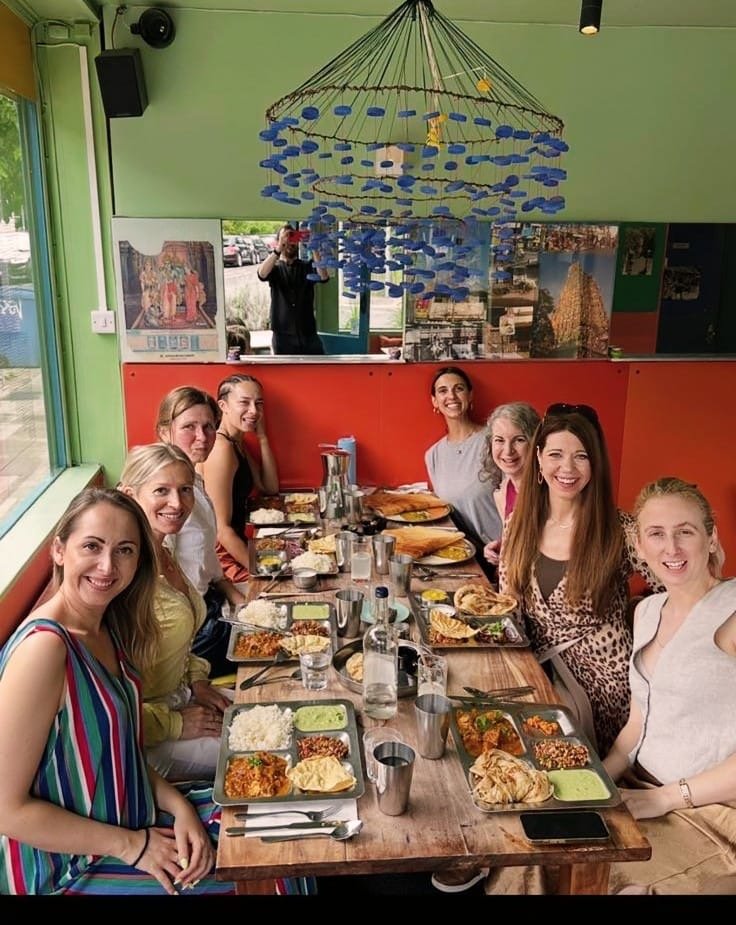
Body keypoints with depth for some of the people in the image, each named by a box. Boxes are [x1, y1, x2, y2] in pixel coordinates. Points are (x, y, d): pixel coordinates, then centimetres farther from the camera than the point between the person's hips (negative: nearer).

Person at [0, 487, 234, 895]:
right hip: (66, 868, -7)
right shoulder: (44, 647, -26)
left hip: (132, 818, 7)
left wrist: (178, 805, -6)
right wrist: (130, 845, -17)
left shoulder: (108, 627, -2)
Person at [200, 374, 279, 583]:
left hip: (235, 546, 9)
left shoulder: (238, 445, 9)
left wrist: (262, 436, 2)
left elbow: (270, 488, 10)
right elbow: (221, 528, -22)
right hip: (221, 557, -9)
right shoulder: (220, 449, -20)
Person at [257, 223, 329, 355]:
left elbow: (324, 276, -13)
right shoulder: (275, 268, 5)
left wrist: (314, 248, -24)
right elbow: (262, 274, -19)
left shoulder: (307, 266, 8)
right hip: (283, 336, -1)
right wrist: (278, 250, -30)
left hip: (308, 334, 1)